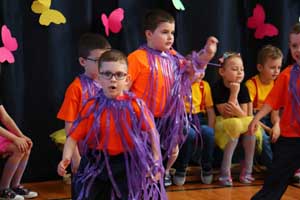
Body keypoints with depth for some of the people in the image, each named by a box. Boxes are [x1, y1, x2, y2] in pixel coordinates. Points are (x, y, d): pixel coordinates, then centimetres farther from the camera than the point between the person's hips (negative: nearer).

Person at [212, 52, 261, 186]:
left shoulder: (243, 88, -2)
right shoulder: (217, 88, -16)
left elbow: (245, 116, -6)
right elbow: (226, 116, -22)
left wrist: (236, 111, -31)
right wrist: (234, 93, -28)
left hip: (241, 121, 5)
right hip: (222, 123, -4)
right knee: (235, 125, -36)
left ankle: (247, 169, -17)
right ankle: (225, 172, -29)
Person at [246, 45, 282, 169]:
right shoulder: (251, 84, -16)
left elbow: (275, 110, -5)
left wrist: (276, 125, -26)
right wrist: (266, 129, -22)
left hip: (268, 119, 5)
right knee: (263, 136, -33)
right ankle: (272, 166, -13)